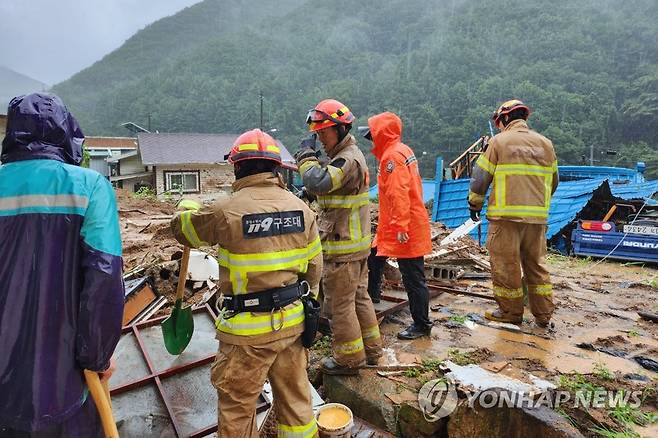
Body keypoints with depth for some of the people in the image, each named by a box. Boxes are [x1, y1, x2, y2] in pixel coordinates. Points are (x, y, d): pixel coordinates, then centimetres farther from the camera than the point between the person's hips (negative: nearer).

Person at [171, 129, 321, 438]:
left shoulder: (226, 211, -15)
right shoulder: (301, 207, -1)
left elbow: (182, 229, 5)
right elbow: (314, 268, 4)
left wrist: (188, 207, 28)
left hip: (248, 328, -5)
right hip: (292, 321, 5)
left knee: (237, 407, 15)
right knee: (295, 397, 22)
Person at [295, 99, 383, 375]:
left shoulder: (348, 159, -19)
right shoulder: (352, 155, 15)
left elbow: (318, 183, -33)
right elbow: (328, 187, 21)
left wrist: (306, 156, -18)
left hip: (341, 248, -10)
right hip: (356, 243, 10)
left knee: (340, 304, 3)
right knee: (359, 297, 20)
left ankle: (349, 359, 19)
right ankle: (371, 350, 34)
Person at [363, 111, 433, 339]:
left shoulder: (393, 156, -17)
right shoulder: (402, 150, 14)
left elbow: (399, 194, -26)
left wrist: (401, 227, -27)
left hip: (404, 229, -11)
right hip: (392, 226, 11)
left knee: (413, 278, 0)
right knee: (374, 258, 23)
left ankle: (421, 324, 13)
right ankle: (372, 295, 43)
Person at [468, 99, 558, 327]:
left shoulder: (499, 141, -1)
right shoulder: (545, 143, 14)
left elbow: (481, 176, -3)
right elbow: (553, 181, 20)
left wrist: (475, 204, 9)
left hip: (506, 215, -5)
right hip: (537, 216, 5)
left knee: (506, 264, 5)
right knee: (536, 264, 15)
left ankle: (511, 311, 15)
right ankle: (543, 314, 21)